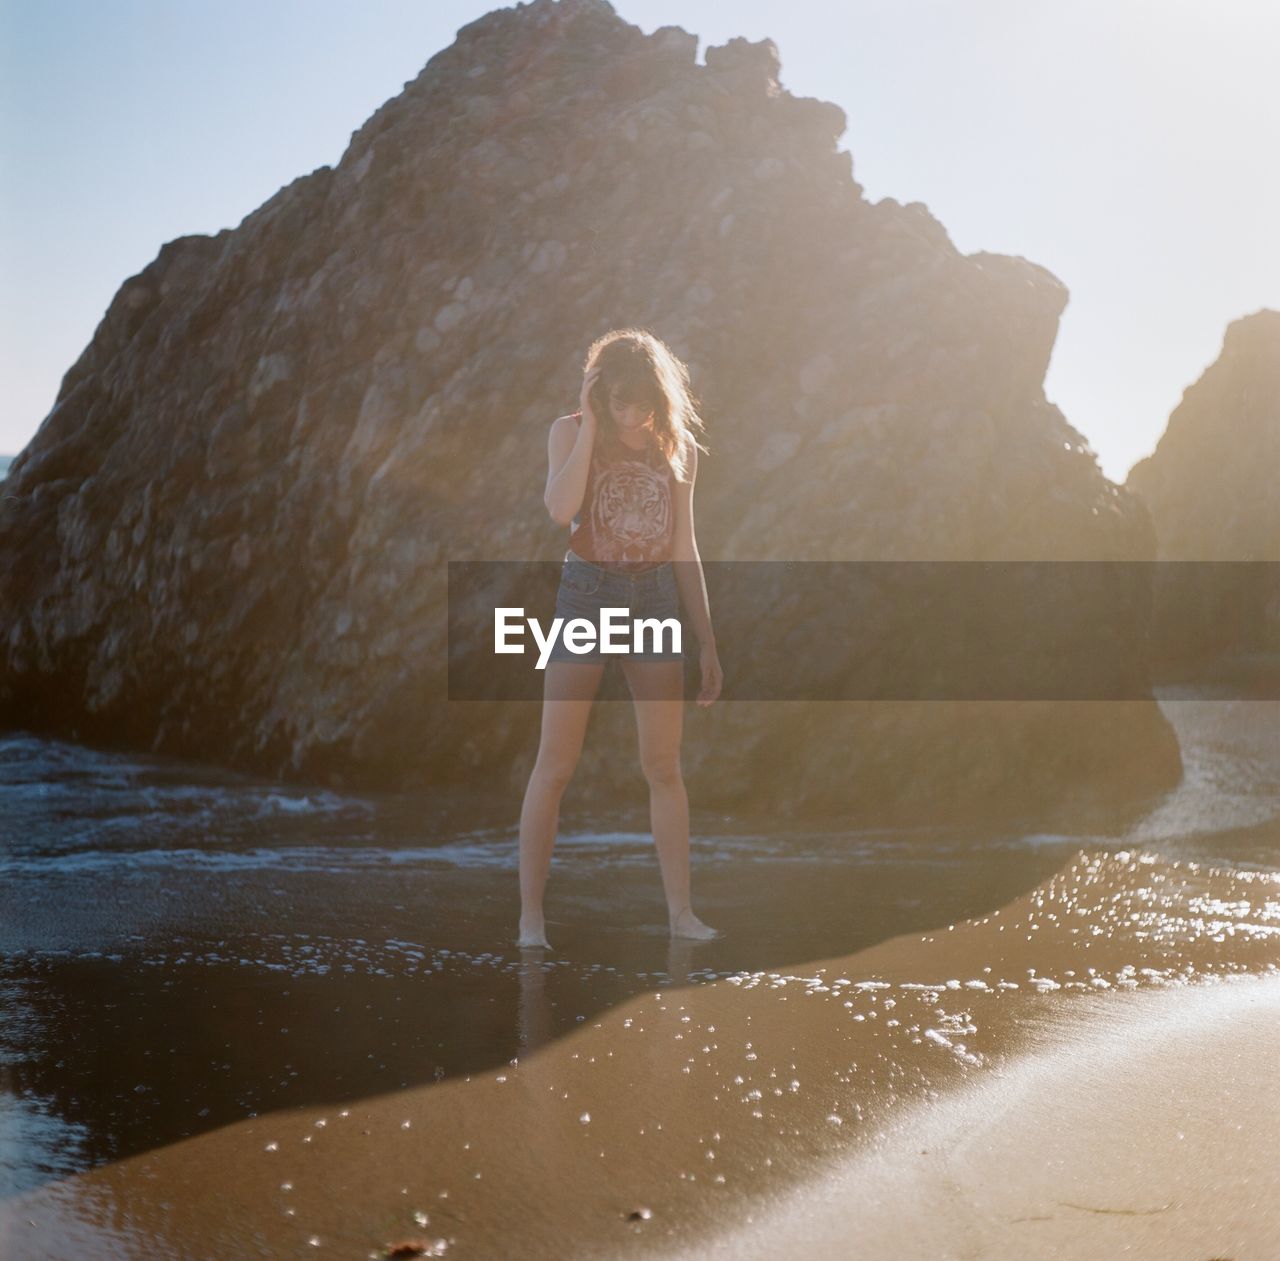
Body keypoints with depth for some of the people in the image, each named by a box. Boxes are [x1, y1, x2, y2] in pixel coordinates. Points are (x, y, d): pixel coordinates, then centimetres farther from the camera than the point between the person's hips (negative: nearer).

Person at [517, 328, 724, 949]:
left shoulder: (677, 446, 8)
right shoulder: (570, 432, -1)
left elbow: (684, 549, 12)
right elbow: (560, 509, -20)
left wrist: (708, 643, 11)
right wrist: (591, 426, -14)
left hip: (655, 601, 3)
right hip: (587, 595, -3)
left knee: (664, 766, 5)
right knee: (555, 764, -2)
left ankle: (680, 910, 11)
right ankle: (530, 914, 3)